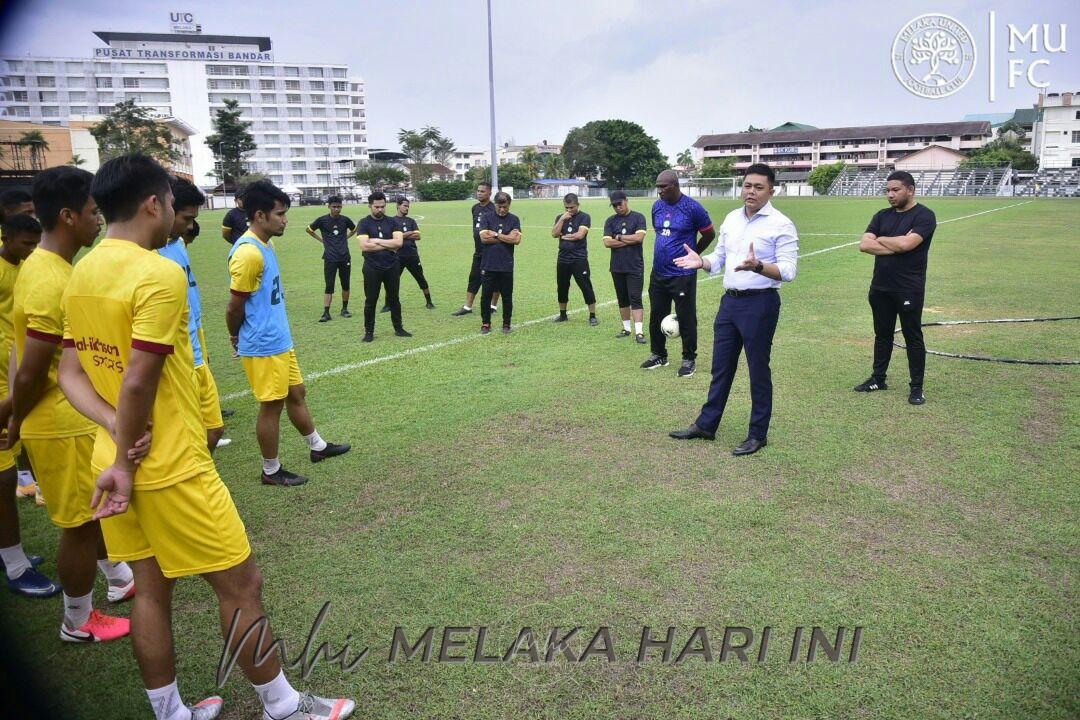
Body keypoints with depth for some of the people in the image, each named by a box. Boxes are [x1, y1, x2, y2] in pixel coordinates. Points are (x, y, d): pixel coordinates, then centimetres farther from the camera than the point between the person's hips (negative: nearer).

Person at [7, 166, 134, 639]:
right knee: (80, 523, 6)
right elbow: (29, 374, -24)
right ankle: (79, 622, 25)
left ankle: (120, 578, 44)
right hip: (64, 426, -9)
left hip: (78, 417, 9)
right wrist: (16, 423, -8)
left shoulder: (46, 265, 6)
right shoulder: (51, 282, -26)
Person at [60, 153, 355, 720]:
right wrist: (126, 462, -11)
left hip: (117, 460, 9)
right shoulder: (159, 274, -20)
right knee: (240, 586, 6)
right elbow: (137, 382, -22)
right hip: (172, 469, -9)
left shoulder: (81, 274, 6)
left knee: (150, 588, 18)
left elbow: (70, 374, 5)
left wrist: (119, 432, -6)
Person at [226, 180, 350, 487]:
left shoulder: (264, 245, 9)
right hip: (263, 347, -9)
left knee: (296, 393, 20)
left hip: (280, 341, 9)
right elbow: (235, 306, -17)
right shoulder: (249, 253, -23)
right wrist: (236, 336, 2)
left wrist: (241, 337, 9)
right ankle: (271, 471, 18)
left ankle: (318, 447, 36)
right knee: (272, 405, 3)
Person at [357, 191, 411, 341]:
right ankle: (369, 331, 14)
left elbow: (399, 242, -9)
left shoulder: (392, 222, 5)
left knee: (394, 299, 12)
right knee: (370, 301, 4)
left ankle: (398, 328, 22)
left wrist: (377, 241, -13)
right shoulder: (364, 223, -2)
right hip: (372, 268, -2)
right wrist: (388, 246, -11)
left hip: (392, 267, 2)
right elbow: (364, 246, -16)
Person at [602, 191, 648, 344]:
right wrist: (630, 240, -9)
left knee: (635, 299, -7)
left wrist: (619, 237, -7)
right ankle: (626, 328, 22)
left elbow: (639, 237, -15)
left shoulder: (638, 217, -2)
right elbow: (607, 242, -6)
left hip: (635, 267, -4)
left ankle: (638, 332, -9)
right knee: (622, 299, 12)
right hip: (617, 267, 4)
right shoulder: (610, 221, 7)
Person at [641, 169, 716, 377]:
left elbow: (709, 235, 0)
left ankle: (689, 359, 16)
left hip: (682, 275, -6)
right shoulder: (657, 206, 7)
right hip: (658, 274, 6)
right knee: (656, 317, 13)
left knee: (686, 319, 2)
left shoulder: (692, 208, -11)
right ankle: (658, 355, 27)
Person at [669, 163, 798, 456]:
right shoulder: (731, 219, 11)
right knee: (721, 366, 15)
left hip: (760, 303, -6)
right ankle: (706, 424, 26)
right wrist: (701, 262, -3)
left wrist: (758, 266, -34)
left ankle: (758, 435, 17)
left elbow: (788, 271, -17)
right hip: (730, 301, 6)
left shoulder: (781, 224, -10)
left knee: (758, 371, 4)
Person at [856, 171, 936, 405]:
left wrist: (880, 239, -5)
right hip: (880, 288, 6)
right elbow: (864, 245, -4)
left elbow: (906, 243, -22)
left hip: (909, 290, -5)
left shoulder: (924, 216, -8)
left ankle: (916, 387, 13)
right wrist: (896, 245, -14)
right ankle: (878, 378, 28)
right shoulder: (882, 216, 9)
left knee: (913, 338, 4)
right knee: (882, 335, 16)